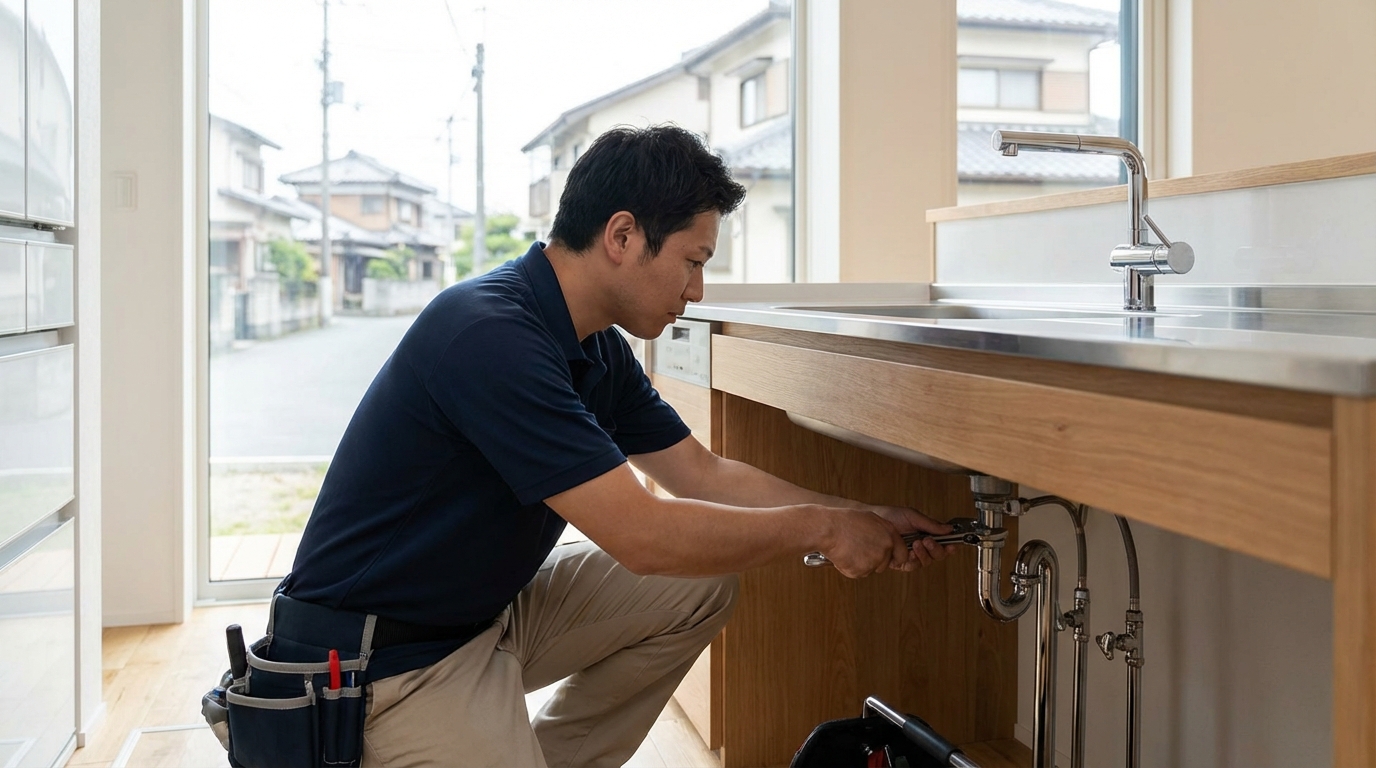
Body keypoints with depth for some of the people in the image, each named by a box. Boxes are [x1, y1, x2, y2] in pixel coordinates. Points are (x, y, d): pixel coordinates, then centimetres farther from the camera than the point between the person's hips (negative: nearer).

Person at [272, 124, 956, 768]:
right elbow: (643, 535, -28)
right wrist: (817, 527, -16)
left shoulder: (597, 346, 2)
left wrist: (863, 522, 4)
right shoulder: (489, 336, -27)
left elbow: (702, 473, 11)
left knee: (700, 587, 4)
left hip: (488, 606, 9)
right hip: (383, 662, -9)